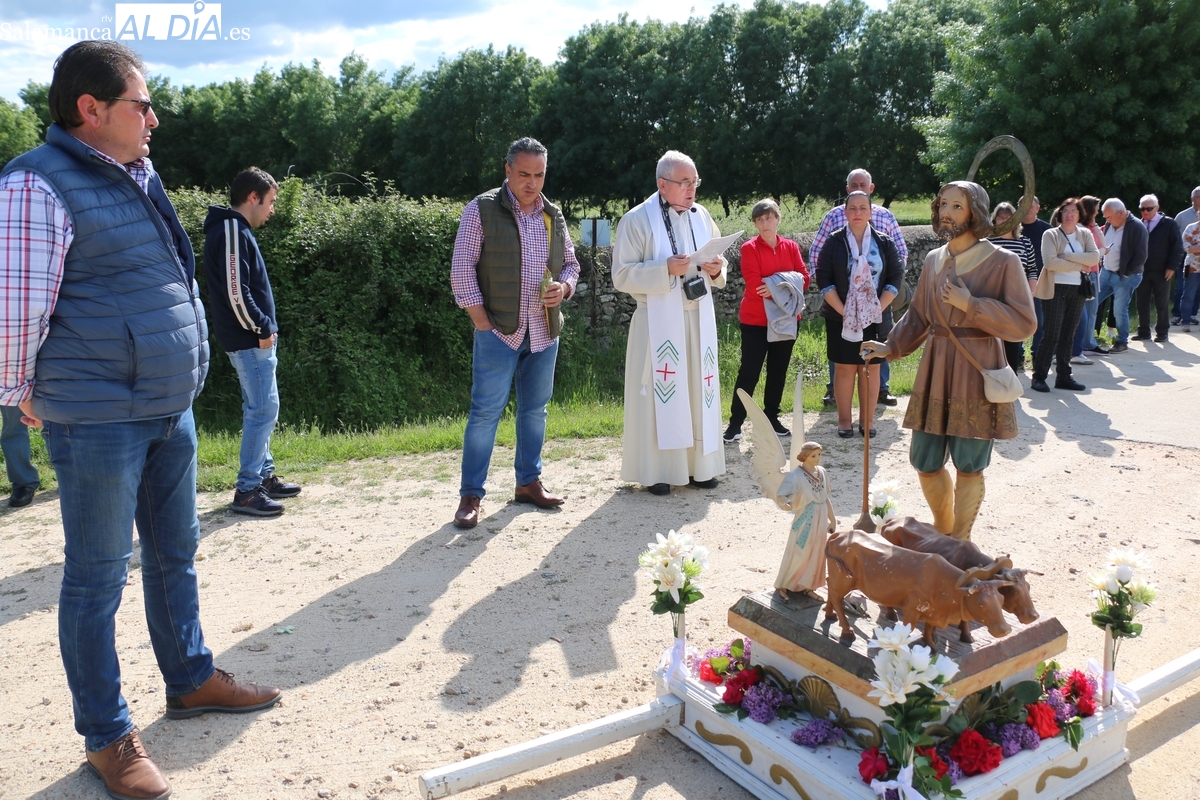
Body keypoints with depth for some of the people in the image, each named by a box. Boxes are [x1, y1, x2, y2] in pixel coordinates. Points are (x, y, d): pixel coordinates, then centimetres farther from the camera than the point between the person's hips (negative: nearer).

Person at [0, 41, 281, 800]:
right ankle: (108, 735, 20)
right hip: (99, 420, -8)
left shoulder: (138, 178, 13)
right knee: (99, 576, 5)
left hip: (171, 409, 8)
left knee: (175, 553, 19)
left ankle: (192, 679, 37)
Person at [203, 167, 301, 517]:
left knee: (260, 409, 16)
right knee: (263, 410, -7)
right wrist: (262, 329, -15)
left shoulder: (237, 230, 16)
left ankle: (264, 475, 26)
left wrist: (264, 328, 13)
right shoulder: (232, 232, -15)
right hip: (251, 341, -10)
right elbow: (235, 291, -22)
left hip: (255, 339, 10)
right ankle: (247, 491, -1)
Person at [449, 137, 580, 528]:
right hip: (499, 330, -5)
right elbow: (462, 267, -6)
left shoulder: (553, 216, 12)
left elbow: (570, 263, 21)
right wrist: (481, 320, -11)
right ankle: (470, 495, 3)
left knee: (535, 408, 12)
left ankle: (528, 481, 26)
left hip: (544, 331, 5)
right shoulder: (482, 209, -4)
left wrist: (564, 287, -2)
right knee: (486, 410, -5)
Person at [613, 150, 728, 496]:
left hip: (698, 319, 5)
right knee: (659, 394, -2)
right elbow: (622, 275, -10)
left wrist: (716, 269, -6)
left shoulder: (701, 216, 10)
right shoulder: (637, 220, -6)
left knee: (698, 391, 8)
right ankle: (655, 471, 8)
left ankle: (697, 464, 20)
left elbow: (718, 268, 18)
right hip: (657, 321, -5)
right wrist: (665, 269, -22)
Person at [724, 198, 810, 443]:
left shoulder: (791, 247, 7)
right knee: (749, 372, -5)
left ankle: (772, 419, 22)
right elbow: (754, 285, -16)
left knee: (778, 371, 11)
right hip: (755, 320, -5)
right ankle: (735, 423, 0)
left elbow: (805, 278, -1)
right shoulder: (749, 248, -7)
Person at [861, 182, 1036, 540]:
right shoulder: (933, 260, 9)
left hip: (976, 372, -5)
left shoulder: (1002, 262, -6)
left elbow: (1024, 323, -11)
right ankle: (942, 527, 34)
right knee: (925, 462, 8)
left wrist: (969, 303, -17)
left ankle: (959, 542, 22)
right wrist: (890, 346, 7)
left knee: (969, 466, 3)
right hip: (934, 369, 5)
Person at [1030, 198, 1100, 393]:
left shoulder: (1085, 234, 10)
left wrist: (1067, 255, -15)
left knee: (1068, 335, 9)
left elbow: (1095, 258, -5)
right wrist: (1079, 265, -11)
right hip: (1055, 289, -5)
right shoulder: (1050, 234, -2)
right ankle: (1038, 377, -2)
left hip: (1077, 289, 5)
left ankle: (1064, 376, 15)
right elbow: (1050, 262, -17)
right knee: (1051, 335, -7)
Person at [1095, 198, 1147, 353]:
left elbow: (1140, 256, -15)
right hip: (1106, 273, 7)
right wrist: (1101, 251, 3)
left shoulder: (1136, 228, -14)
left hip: (1125, 276, -7)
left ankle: (1122, 342, 14)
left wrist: (1126, 273, -13)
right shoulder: (1109, 224, 7)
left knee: (1120, 311, -2)